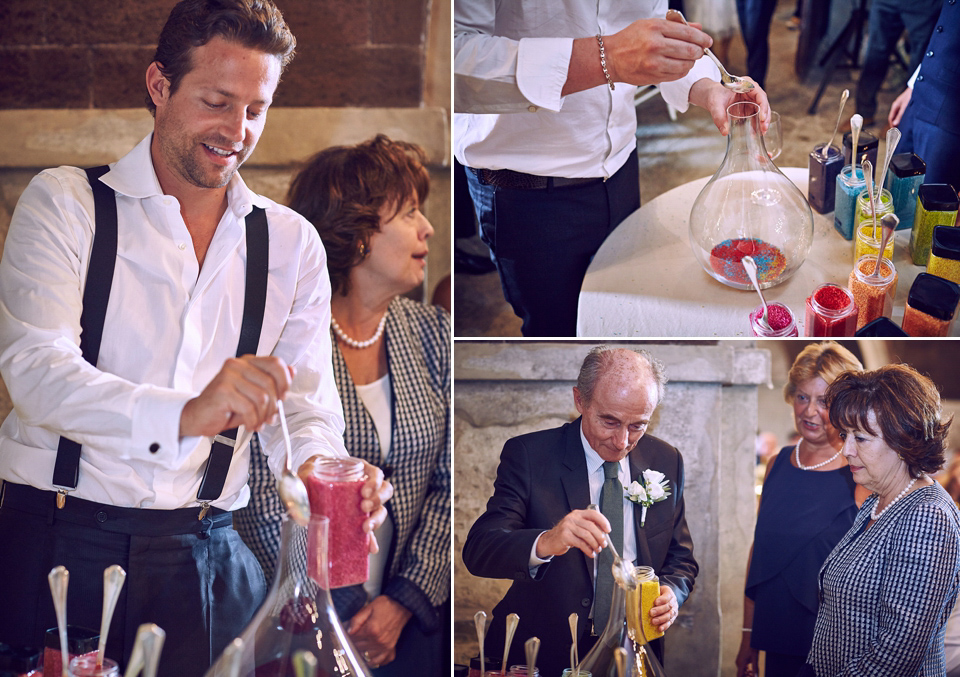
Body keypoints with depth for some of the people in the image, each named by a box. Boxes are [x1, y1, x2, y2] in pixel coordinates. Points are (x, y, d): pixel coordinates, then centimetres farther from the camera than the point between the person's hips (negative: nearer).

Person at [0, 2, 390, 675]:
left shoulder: (291, 245, 9)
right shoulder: (66, 203, -2)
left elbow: (306, 407, 2)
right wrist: (188, 413, -33)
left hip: (204, 560, 3)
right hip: (59, 544, -2)